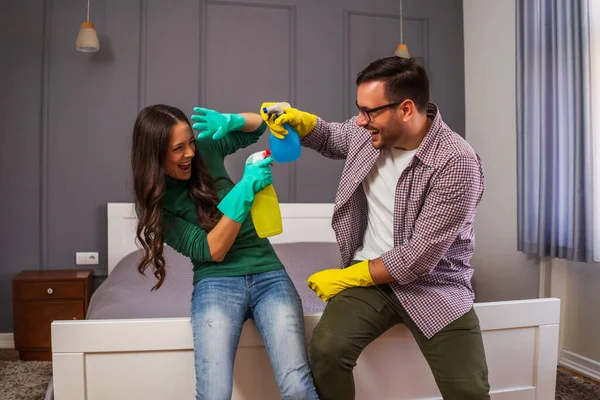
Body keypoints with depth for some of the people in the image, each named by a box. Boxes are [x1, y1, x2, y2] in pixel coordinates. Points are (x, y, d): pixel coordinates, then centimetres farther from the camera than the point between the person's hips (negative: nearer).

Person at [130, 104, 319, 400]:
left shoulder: (206, 148, 4)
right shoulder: (154, 204, -4)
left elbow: (260, 125, 17)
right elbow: (211, 251, -12)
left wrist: (231, 120, -6)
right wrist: (244, 191, -20)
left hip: (268, 274, 2)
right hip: (216, 283, -1)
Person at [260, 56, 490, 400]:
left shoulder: (457, 163, -22)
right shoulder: (368, 131, -4)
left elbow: (420, 257, -22)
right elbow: (332, 138, 21)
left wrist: (348, 277, -15)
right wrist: (300, 121, -1)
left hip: (436, 285, -2)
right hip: (371, 273, 3)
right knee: (326, 350, -23)